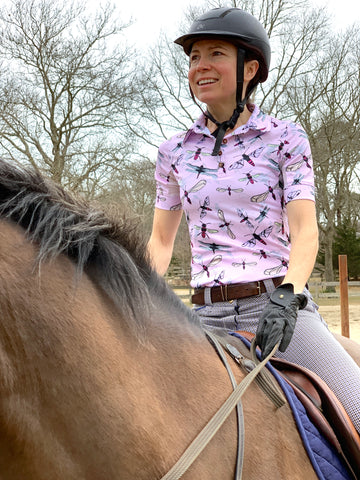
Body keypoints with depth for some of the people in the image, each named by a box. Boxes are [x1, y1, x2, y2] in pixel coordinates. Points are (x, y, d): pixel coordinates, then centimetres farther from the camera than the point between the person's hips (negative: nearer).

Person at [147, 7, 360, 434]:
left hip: (280, 304, -2)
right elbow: (161, 241, 17)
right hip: (208, 315, 3)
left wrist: (286, 295, -25)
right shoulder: (175, 152, 10)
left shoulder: (285, 139, 2)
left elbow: (305, 232, -7)